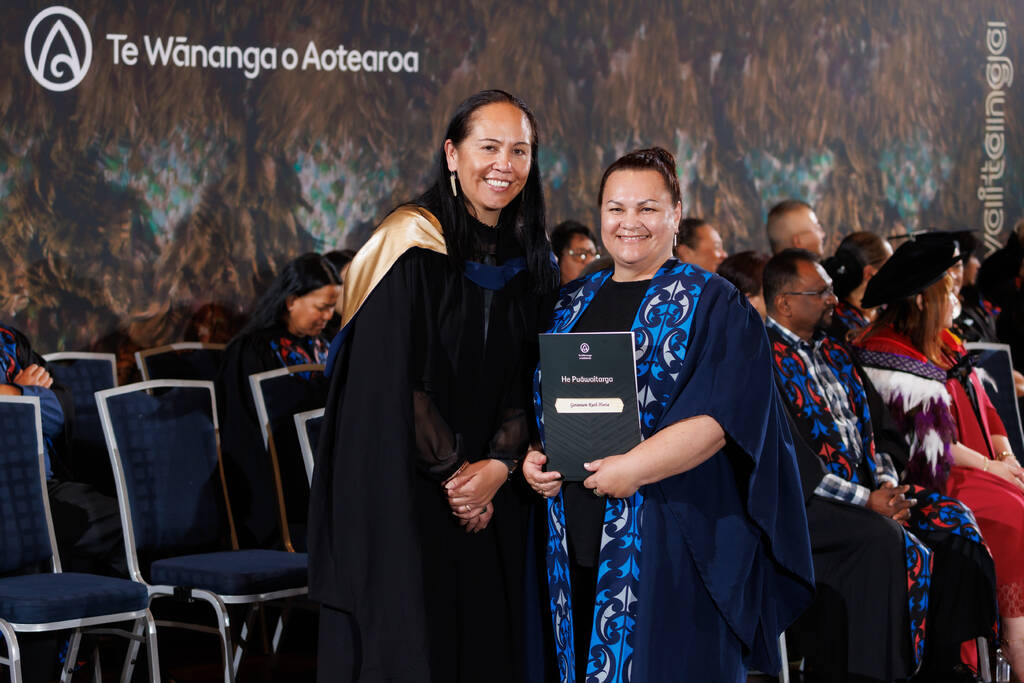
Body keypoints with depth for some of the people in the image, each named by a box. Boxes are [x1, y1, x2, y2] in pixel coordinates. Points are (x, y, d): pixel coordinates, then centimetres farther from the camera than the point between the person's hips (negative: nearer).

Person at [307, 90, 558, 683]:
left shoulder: (531, 265, 9)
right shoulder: (412, 249, -10)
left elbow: (528, 386, 7)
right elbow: (395, 383, -15)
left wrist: (498, 465, -8)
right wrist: (453, 471, -12)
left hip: (492, 500, 6)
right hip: (402, 494, -6)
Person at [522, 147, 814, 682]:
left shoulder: (712, 305, -2)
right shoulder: (571, 305, 15)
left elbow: (720, 416, -13)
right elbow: (540, 402, 20)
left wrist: (634, 468, -21)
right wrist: (533, 457, 0)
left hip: (671, 535, -5)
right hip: (575, 538, 5)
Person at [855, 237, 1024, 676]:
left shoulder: (944, 343, 17)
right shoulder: (887, 355, -11)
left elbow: (982, 405, 20)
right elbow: (924, 439, -15)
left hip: (981, 468, 8)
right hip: (929, 480, -8)